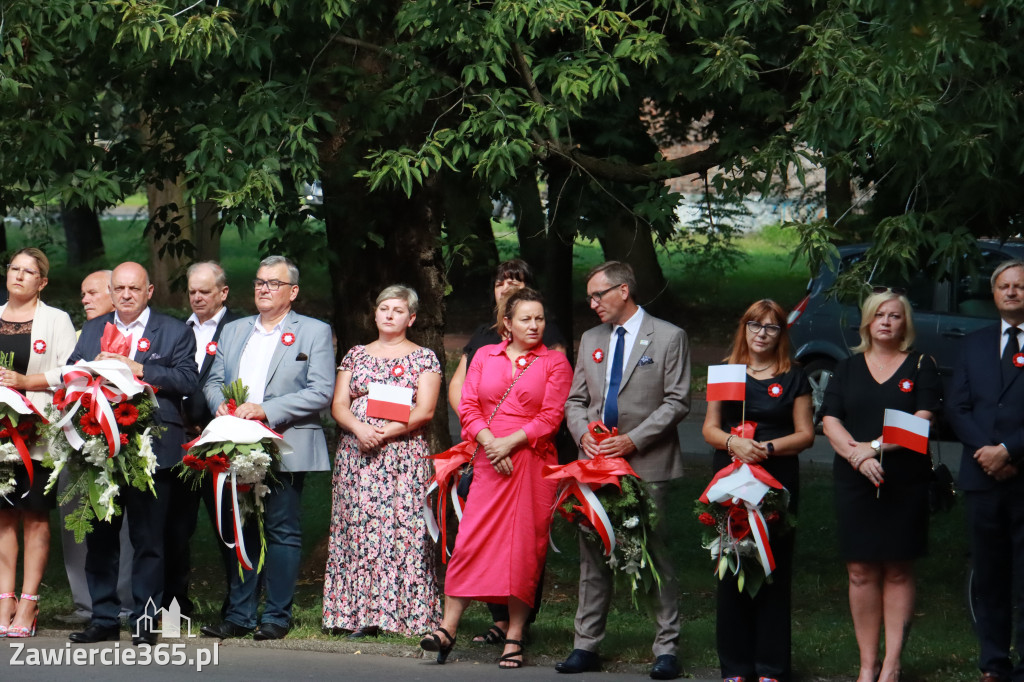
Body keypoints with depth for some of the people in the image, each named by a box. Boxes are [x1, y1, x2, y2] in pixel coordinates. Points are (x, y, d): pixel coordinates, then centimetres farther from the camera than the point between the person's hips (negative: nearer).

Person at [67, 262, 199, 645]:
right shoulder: (91, 331, 17)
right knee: (99, 538, 7)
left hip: (150, 451, -4)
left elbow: (187, 380, -8)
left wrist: (139, 369, -15)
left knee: (148, 539, 0)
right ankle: (103, 620, 15)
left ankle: (145, 621, 6)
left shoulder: (174, 332, 5)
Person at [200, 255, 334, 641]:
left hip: (286, 450, -4)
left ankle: (277, 617, 3)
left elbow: (321, 392, -8)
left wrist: (265, 410, -16)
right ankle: (239, 615, 10)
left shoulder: (315, 333, 3)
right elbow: (213, 381, 17)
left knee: (282, 533, -2)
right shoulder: (233, 332, 19)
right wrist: (221, 405, -8)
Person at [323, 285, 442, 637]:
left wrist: (385, 431, -15)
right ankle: (361, 616, -3)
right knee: (358, 527, -3)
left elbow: (424, 410, -4)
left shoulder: (424, 358, 6)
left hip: (404, 455, -3)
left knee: (402, 527, -9)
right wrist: (359, 428, -12)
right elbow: (339, 406, 9)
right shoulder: (356, 355, 15)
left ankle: (403, 613, -8)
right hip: (356, 457, 3)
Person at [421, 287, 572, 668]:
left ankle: (514, 638, 0)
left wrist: (509, 443, -12)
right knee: (470, 541, -6)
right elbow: (468, 406, 5)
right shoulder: (484, 357, 12)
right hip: (489, 464, 2)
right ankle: (448, 628, -5)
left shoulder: (555, 363, 5)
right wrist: (489, 443, -10)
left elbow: (551, 416, -3)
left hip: (533, 464, -1)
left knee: (524, 547, -2)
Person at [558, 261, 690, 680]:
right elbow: (576, 400, 18)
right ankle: (586, 646, 11)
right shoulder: (591, 340, 16)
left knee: (655, 555, -3)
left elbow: (677, 402, -6)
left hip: (647, 465, -5)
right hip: (596, 461, 5)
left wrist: (633, 440, -14)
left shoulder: (668, 337, -1)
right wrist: (584, 434, -4)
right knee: (592, 555, 6)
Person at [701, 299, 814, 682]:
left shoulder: (793, 379, 7)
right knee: (731, 569, 0)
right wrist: (733, 442, -13)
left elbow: (805, 434, 3)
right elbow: (710, 428, 8)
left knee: (774, 570, -2)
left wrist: (767, 447, -14)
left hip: (778, 482, -1)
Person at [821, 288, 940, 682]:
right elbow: (830, 421, 2)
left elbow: (922, 422, -7)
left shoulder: (921, 367, 5)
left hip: (906, 483, -2)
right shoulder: (848, 370, 12)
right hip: (855, 484, 2)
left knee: (898, 572, 0)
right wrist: (859, 457, -14)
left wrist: (874, 447, -15)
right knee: (860, 571, 0)